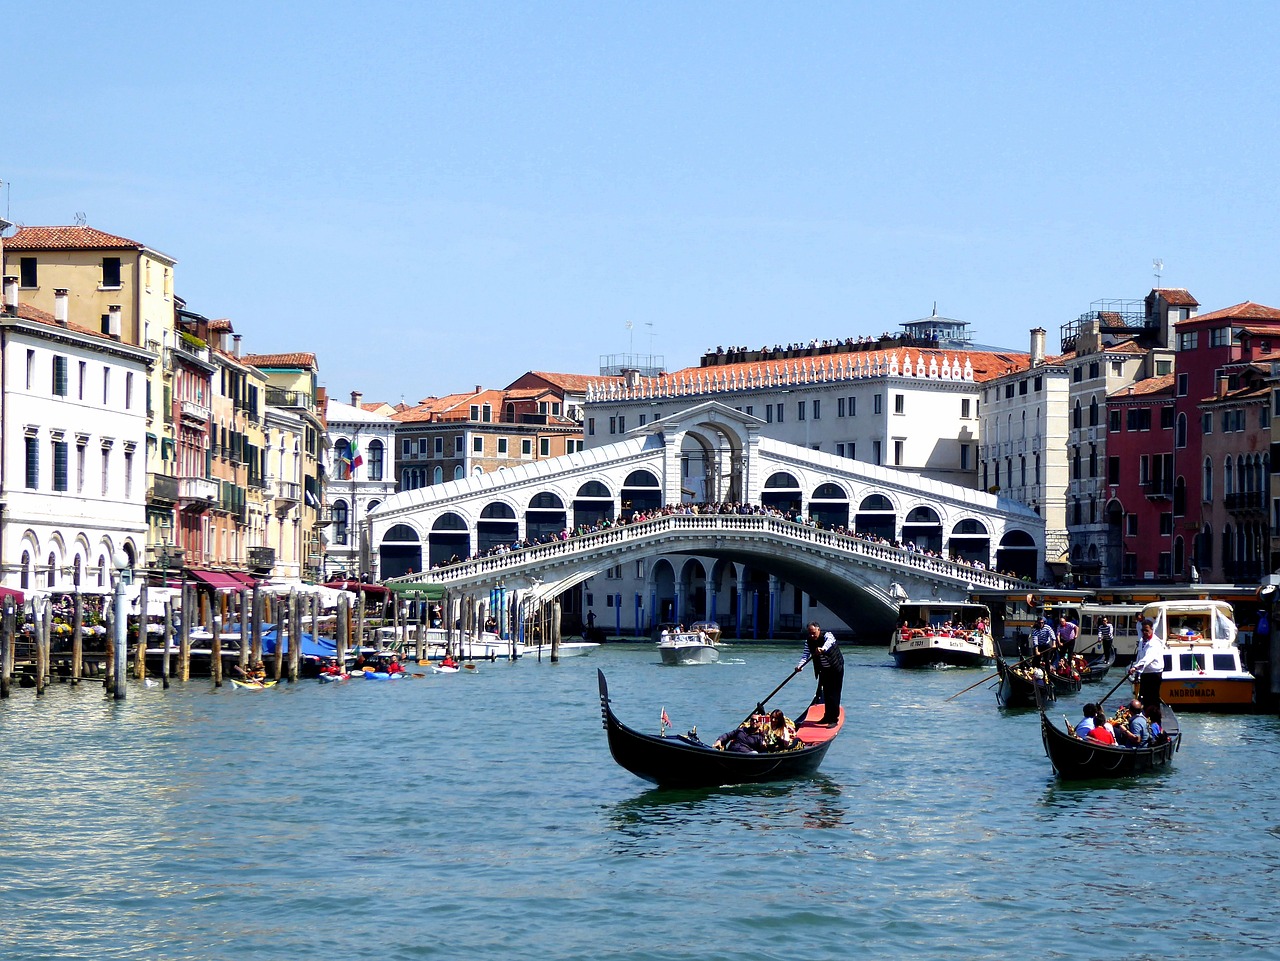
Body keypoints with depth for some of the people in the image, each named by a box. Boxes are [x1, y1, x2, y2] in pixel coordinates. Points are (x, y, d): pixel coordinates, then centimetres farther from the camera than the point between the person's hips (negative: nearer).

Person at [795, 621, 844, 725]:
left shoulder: (827, 635, -20)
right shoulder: (808, 642, -4)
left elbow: (829, 641, -44)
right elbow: (805, 655, -13)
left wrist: (823, 649, -66)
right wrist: (800, 666, -33)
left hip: (836, 668, -6)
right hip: (824, 670, 6)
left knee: (834, 694, -9)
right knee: (826, 693, 13)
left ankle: (834, 719, -6)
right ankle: (827, 717, 24)